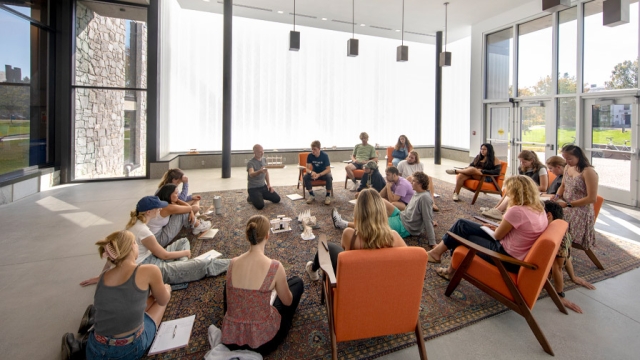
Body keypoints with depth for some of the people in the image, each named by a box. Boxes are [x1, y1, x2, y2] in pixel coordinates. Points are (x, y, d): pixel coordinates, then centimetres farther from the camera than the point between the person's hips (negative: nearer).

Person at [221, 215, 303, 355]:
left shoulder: (233, 263, -11)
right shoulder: (275, 267, -23)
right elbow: (288, 301, -5)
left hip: (230, 339, 4)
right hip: (263, 340, -3)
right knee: (297, 282, 17)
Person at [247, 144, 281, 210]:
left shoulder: (264, 160, 4)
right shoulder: (250, 163, -19)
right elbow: (251, 174, -38)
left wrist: (269, 184, 8)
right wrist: (260, 171, -58)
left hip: (263, 186, 7)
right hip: (253, 188, -6)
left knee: (277, 199, -1)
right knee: (260, 206, -25)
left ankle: (261, 196, 20)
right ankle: (251, 198, 8)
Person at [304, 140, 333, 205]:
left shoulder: (325, 155, -20)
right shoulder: (309, 156, -13)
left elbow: (328, 169, -22)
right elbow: (308, 169, -13)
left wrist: (319, 175, -37)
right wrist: (311, 172, -38)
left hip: (324, 173, -2)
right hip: (314, 173, 3)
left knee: (329, 177, -35)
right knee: (305, 177, -26)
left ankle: (328, 195, -14)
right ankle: (311, 194, -7)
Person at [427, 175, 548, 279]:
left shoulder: (516, 210, -26)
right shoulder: (540, 209, 2)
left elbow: (497, 235, -14)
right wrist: (499, 228, 5)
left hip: (507, 258, -9)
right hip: (516, 255, 9)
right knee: (462, 224, 9)